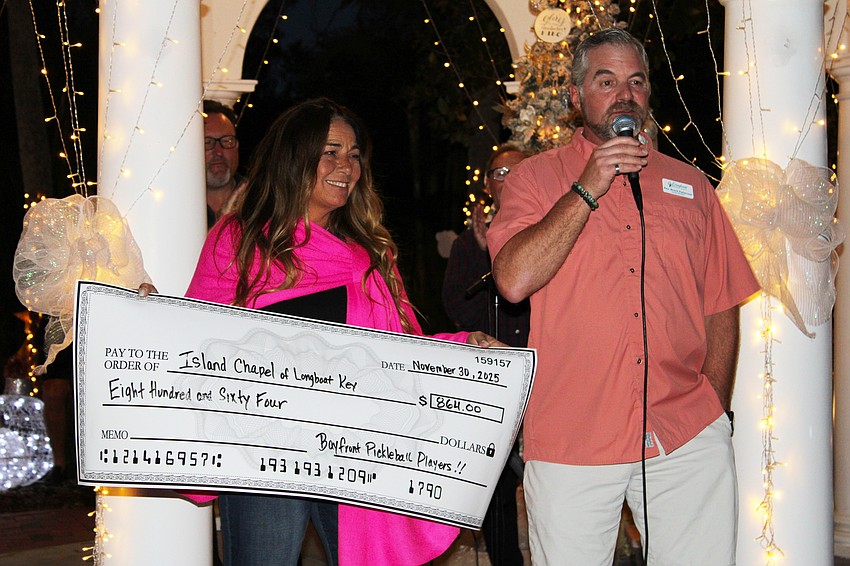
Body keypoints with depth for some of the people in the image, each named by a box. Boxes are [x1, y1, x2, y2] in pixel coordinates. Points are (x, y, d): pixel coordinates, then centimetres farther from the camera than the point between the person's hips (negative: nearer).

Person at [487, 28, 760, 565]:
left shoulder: (689, 184, 13)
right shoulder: (536, 177, 4)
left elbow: (720, 309, 14)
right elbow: (515, 280, -13)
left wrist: (714, 411, 8)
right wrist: (588, 189, -13)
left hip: (689, 439, 3)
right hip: (571, 441, -2)